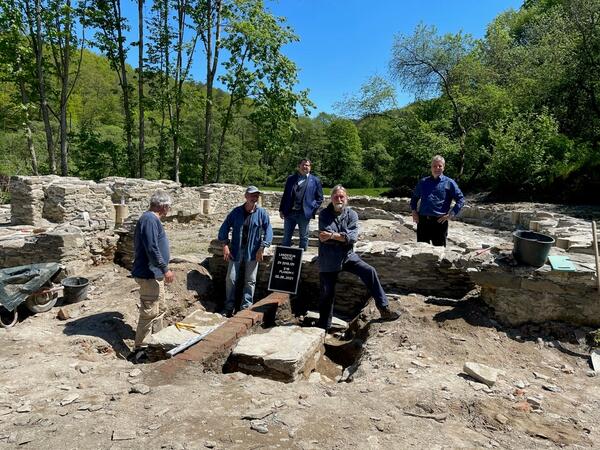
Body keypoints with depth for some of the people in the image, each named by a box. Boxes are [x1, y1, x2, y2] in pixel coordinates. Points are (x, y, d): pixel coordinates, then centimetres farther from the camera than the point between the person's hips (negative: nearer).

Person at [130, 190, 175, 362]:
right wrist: (165, 269, -21)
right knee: (149, 312, -4)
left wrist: (162, 269, 27)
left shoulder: (151, 218, 13)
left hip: (154, 274, 11)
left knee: (157, 307, 21)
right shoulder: (150, 219, -20)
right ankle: (139, 350, 6)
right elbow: (152, 249, -27)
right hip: (149, 275, -11)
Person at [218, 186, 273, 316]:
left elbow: (268, 231, -5)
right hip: (236, 251, 1)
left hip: (253, 252, -1)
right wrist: (225, 245, -5)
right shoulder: (236, 211, -1)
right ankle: (229, 306, 17)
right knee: (230, 278, 3)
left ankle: (245, 308, 15)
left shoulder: (262, 213, -4)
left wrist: (261, 248, -13)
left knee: (250, 281, 4)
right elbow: (224, 227, 3)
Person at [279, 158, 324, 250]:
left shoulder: (315, 181, 3)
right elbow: (285, 195, 12)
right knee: (286, 237, 9)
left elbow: (319, 198, 4)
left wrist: (312, 210, -6)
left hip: (304, 214, -2)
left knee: (304, 237, 7)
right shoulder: (291, 178, 11)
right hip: (289, 212, 2)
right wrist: (281, 210, 5)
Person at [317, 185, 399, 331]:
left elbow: (353, 237, -16)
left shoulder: (352, 215, -1)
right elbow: (325, 236, -18)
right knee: (326, 294, 4)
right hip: (328, 260, -1)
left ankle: (384, 308, -10)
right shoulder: (324, 215, -4)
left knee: (369, 271, -19)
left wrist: (333, 235, -24)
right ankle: (323, 326, 24)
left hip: (348, 256, 1)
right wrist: (344, 237, -18)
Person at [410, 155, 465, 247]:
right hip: (422, 221, 3)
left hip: (440, 221, -3)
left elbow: (461, 199, 1)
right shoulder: (423, 182, 13)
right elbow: (414, 197, 24)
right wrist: (414, 211, 9)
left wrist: (450, 214, -8)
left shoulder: (449, 183, 3)